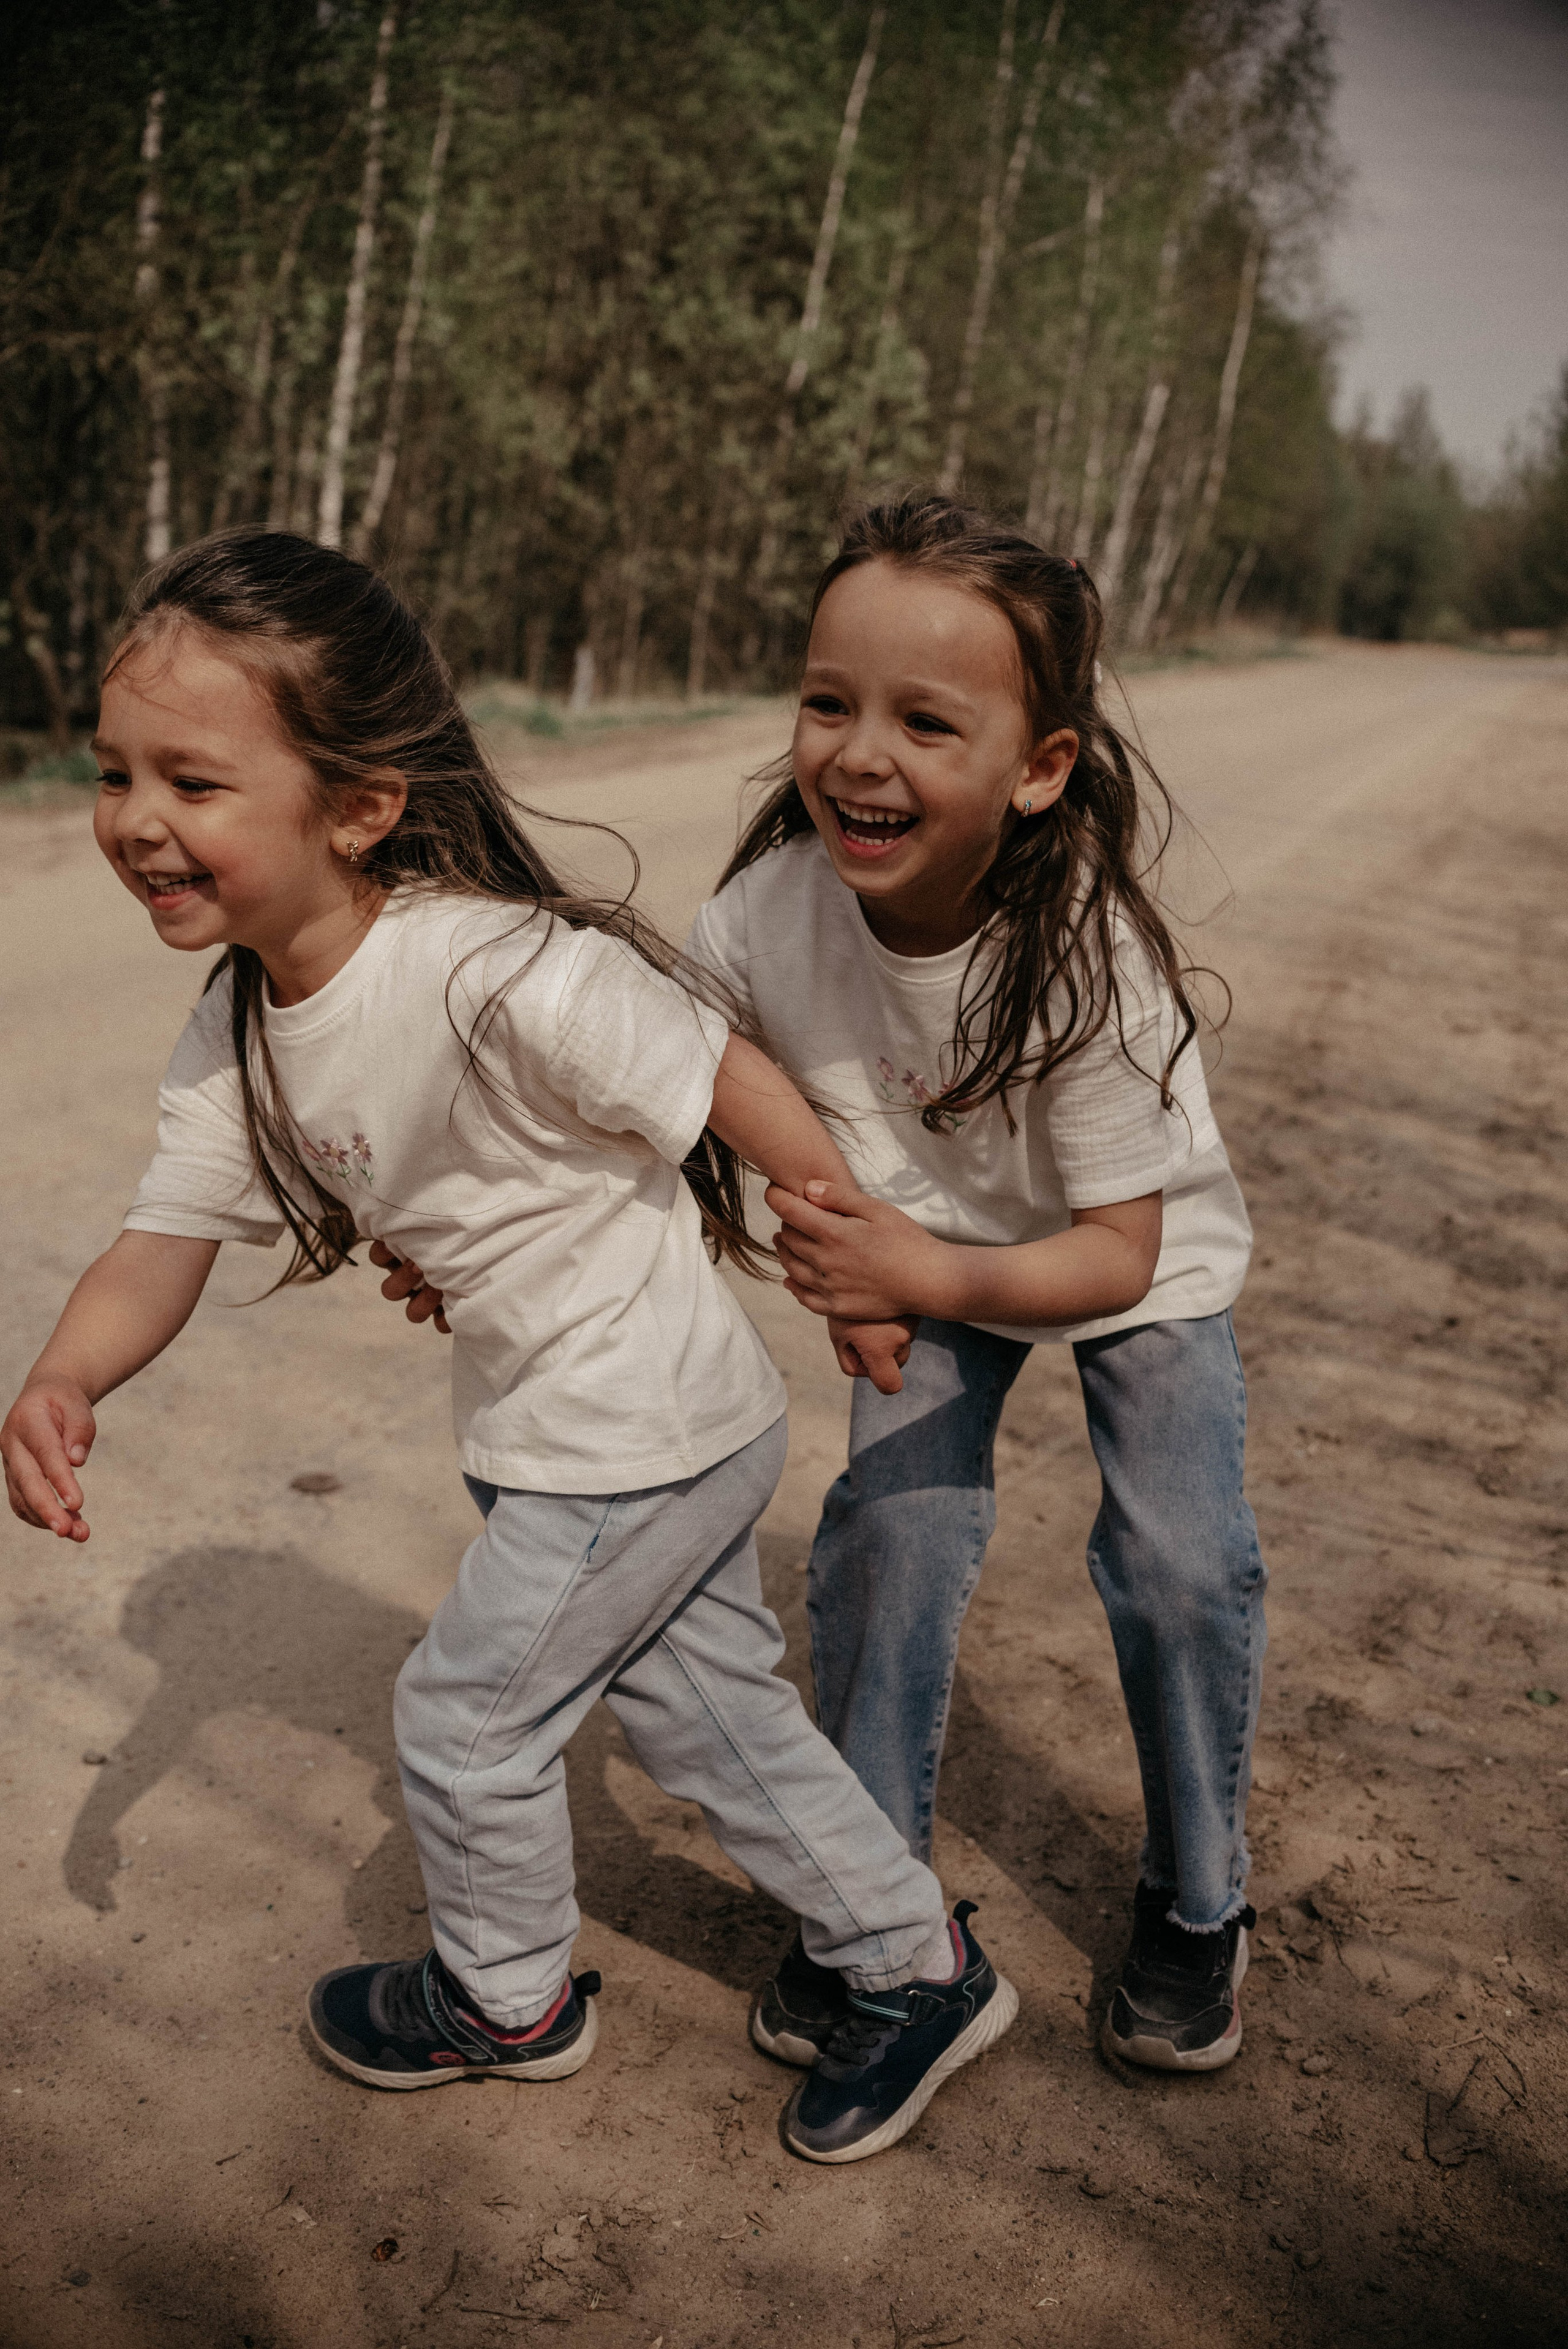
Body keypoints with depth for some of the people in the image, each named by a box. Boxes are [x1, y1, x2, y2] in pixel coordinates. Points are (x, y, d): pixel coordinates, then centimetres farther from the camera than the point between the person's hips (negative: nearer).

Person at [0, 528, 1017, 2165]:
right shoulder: (237, 1031, -5)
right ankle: (919, 1969, 38)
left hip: (644, 1434, -8)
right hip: (539, 1431, 8)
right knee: (703, 1714, 19)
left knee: (463, 1712, 8)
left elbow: (727, 1081, -23)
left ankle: (509, 1998, 38)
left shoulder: (502, 973, -32)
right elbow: (166, 1236, -6)